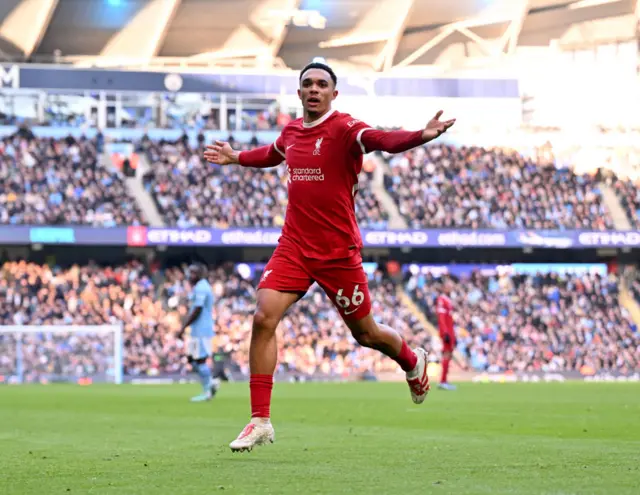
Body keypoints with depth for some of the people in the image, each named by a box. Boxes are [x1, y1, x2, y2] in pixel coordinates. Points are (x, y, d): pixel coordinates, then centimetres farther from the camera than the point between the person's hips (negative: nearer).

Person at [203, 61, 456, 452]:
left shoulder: (344, 128, -12)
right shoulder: (292, 131, 7)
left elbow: (383, 140, -34)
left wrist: (421, 137, -52)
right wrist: (236, 158, 43)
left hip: (339, 251, -5)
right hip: (294, 246, 5)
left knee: (365, 334, 9)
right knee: (264, 319, -14)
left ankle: (413, 363, 44)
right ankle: (261, 420, -9)